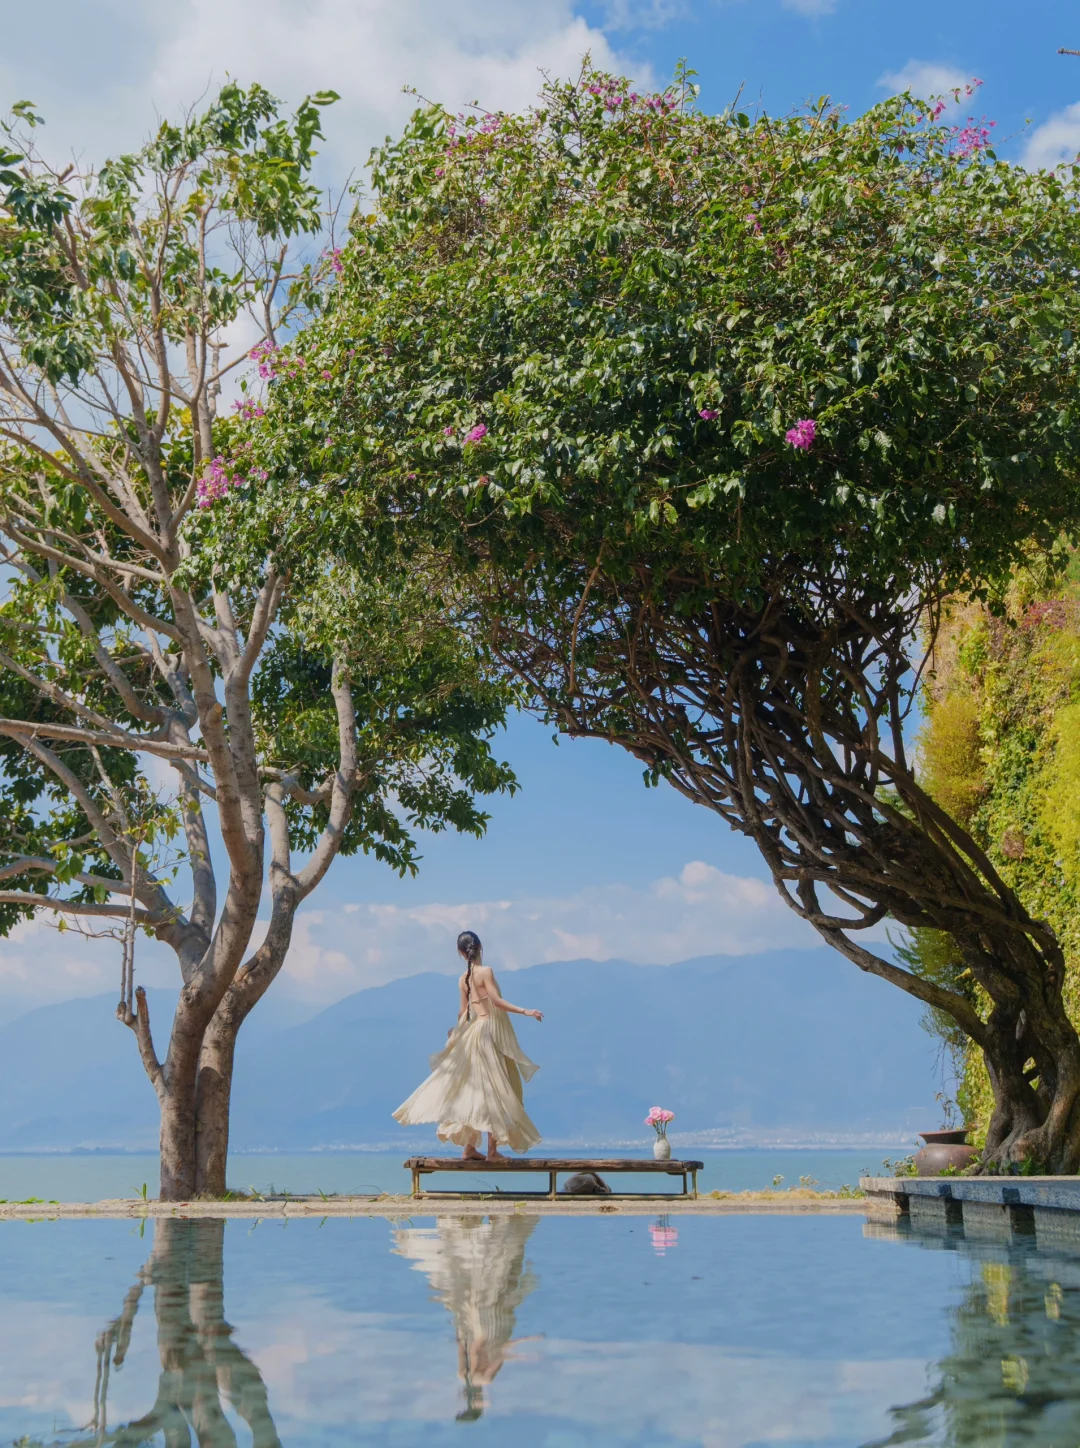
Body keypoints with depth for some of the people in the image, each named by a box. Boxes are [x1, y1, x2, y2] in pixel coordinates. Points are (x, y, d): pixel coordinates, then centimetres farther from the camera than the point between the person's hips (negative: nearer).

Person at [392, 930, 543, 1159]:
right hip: (489, 1031, -7)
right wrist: (525, 1011, -20)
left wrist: (457, 1030, 30)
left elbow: (464, 1011, 12)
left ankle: (469, 1147, 13)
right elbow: (496, 1001, -19)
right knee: (493, 1089, -4)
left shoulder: (463, 979, 9)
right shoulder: (486, 971, -10)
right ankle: (492, 1150, -5)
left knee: (476, 1090, 12)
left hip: (473, 1031, 7)